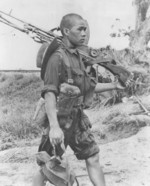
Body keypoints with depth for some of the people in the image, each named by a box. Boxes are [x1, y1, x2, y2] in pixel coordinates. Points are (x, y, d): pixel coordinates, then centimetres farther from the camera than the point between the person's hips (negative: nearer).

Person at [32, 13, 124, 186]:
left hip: (78, 118, 8)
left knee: (93, 158, 9)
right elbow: (49, 93, -24)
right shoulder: (57, 57, -16)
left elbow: (88, 86, 22)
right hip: (60, 119, -8)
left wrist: (113, 85, 17)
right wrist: (54, 126, -33)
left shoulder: (77, 56, 10)